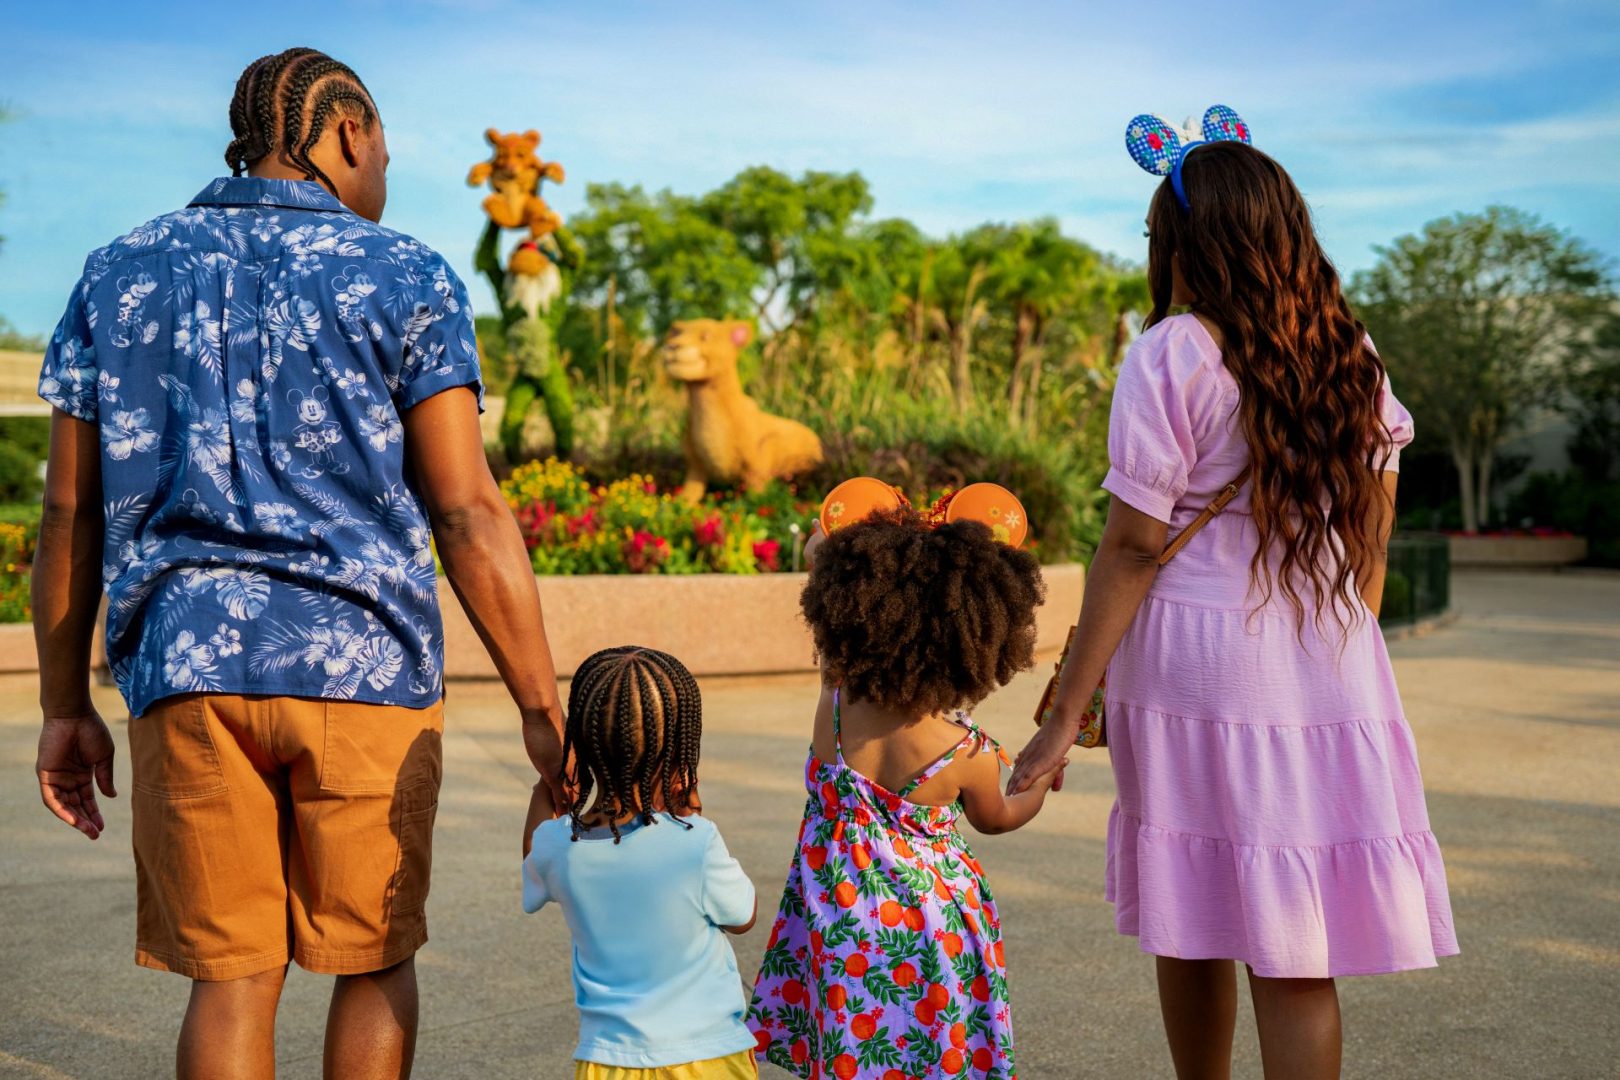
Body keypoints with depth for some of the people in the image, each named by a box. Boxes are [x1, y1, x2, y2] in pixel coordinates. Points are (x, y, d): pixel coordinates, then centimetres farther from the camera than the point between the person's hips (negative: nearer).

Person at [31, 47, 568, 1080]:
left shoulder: (119, 275, 10)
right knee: (375, 961, 15)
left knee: (232, 977, 9)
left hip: (187, 678, 3)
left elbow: (69, 511, 9)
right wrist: (544, 710, -6)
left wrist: (67, 706, 15)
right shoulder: (405, 278, -1)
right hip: (362, 665, -2)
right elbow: (467, 511, -9)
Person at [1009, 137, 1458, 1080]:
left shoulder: (1176, 355, -7)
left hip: (1195, 662, -4)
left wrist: (1068, 713, -7)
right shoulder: (1353, 357, 10)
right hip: (1334, 671, 4)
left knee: (1191, 927, 13)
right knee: (1296, 954, 4)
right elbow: (1372, 545, 13)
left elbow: (1134, 547, -10)